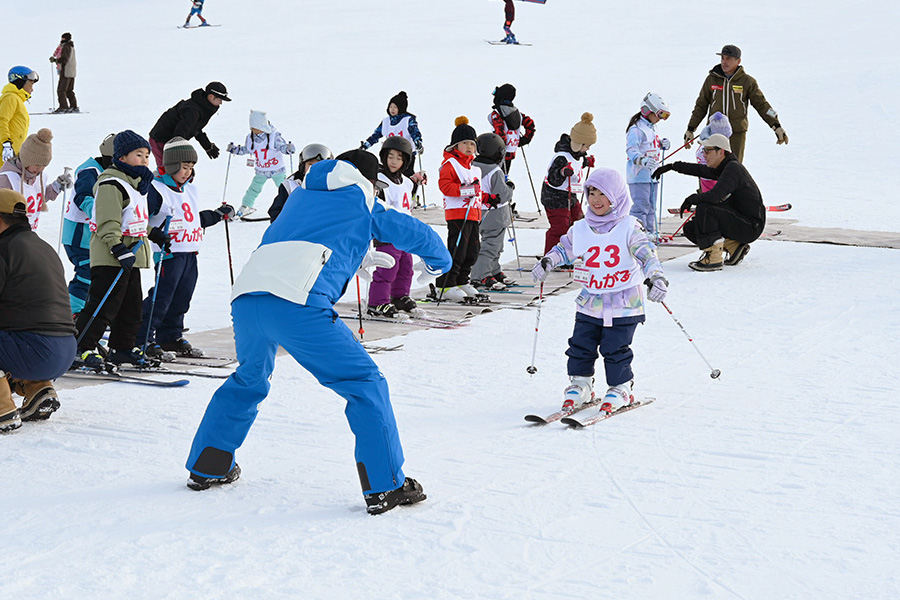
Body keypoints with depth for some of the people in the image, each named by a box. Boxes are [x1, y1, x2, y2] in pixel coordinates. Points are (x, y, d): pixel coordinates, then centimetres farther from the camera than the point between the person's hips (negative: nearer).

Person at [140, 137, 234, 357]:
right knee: (161, 297, -8)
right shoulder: (156, 190, -9)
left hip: (190, 252, 8)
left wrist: (218, 215, 30)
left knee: (181, 298, 13)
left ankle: (171, 337, 24)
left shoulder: (191, 190, 17)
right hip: (170, 252, -8)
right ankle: (143, 339, -2)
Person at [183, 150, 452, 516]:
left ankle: (206, 468, 40)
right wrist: (439, 261, 49)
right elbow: (412, 233, 26)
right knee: (364, 384, 2)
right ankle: (385, 487, -3)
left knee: (248, 381, 32)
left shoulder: (301, 195, 34)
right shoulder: (361, 202, 20)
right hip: (296, 305, -6)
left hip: (245, 296, 7)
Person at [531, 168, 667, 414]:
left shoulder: (629, 228, -7)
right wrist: (547, 262, 5)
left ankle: (620, 388, 13)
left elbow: (646, 253, -15)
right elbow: (565, 248, 21)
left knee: (615, 350, -3)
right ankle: (580, 384, 20)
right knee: (581, 345, 4)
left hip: (623, 304, -4)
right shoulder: (580, 229, 5)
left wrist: (655, 276, -30)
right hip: (590, 303, 4)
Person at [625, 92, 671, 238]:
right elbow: (631, 150, -24)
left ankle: (649, 231, 21)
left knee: (651, 206, 14)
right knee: (641, 205, -13)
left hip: (651, 174, 10)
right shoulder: (636, 130, -14)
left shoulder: (651, 129, 17)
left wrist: (662, 144, 11)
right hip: (639, 174, -10)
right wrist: (642, 160, -40)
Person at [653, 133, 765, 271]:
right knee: (690, 229, 8)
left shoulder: (733, 168, -20)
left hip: (751, 227, -10)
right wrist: (672, 166, 24)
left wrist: (691, 199, -16)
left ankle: (714, 259, -22)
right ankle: (734, 247, 8)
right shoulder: (724, 167, 9)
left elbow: (715, 196, -32)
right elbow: (699, 170, 27)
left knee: (704, 208, -27)